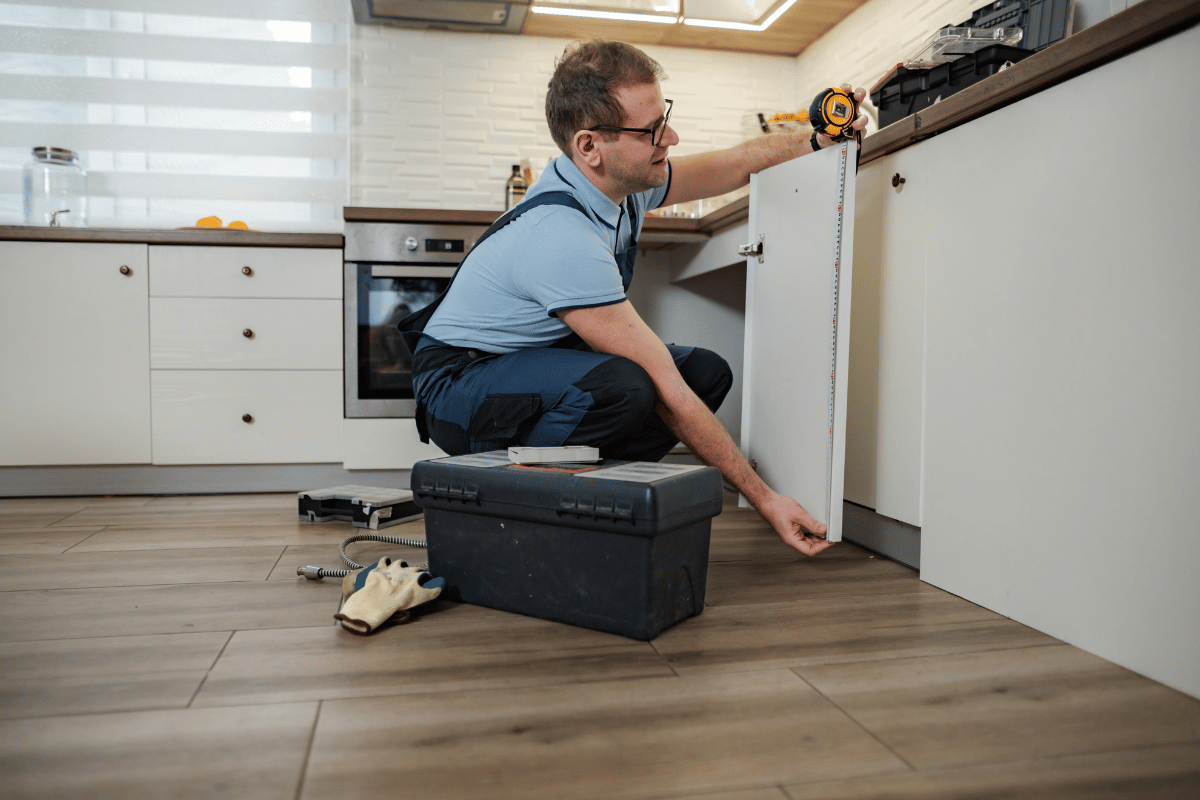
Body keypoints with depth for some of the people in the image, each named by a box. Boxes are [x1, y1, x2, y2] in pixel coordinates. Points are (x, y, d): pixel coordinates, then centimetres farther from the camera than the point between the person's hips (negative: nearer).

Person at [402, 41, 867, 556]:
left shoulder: (625, 180, -6)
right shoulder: (565, 239, -32)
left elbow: (737, 164, 13)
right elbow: (665, 393, -30)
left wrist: (819, 141, -3)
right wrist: (764, 499, -25)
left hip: (543, 358, 8)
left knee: (706, 371, -3)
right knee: (625, 388, -36)